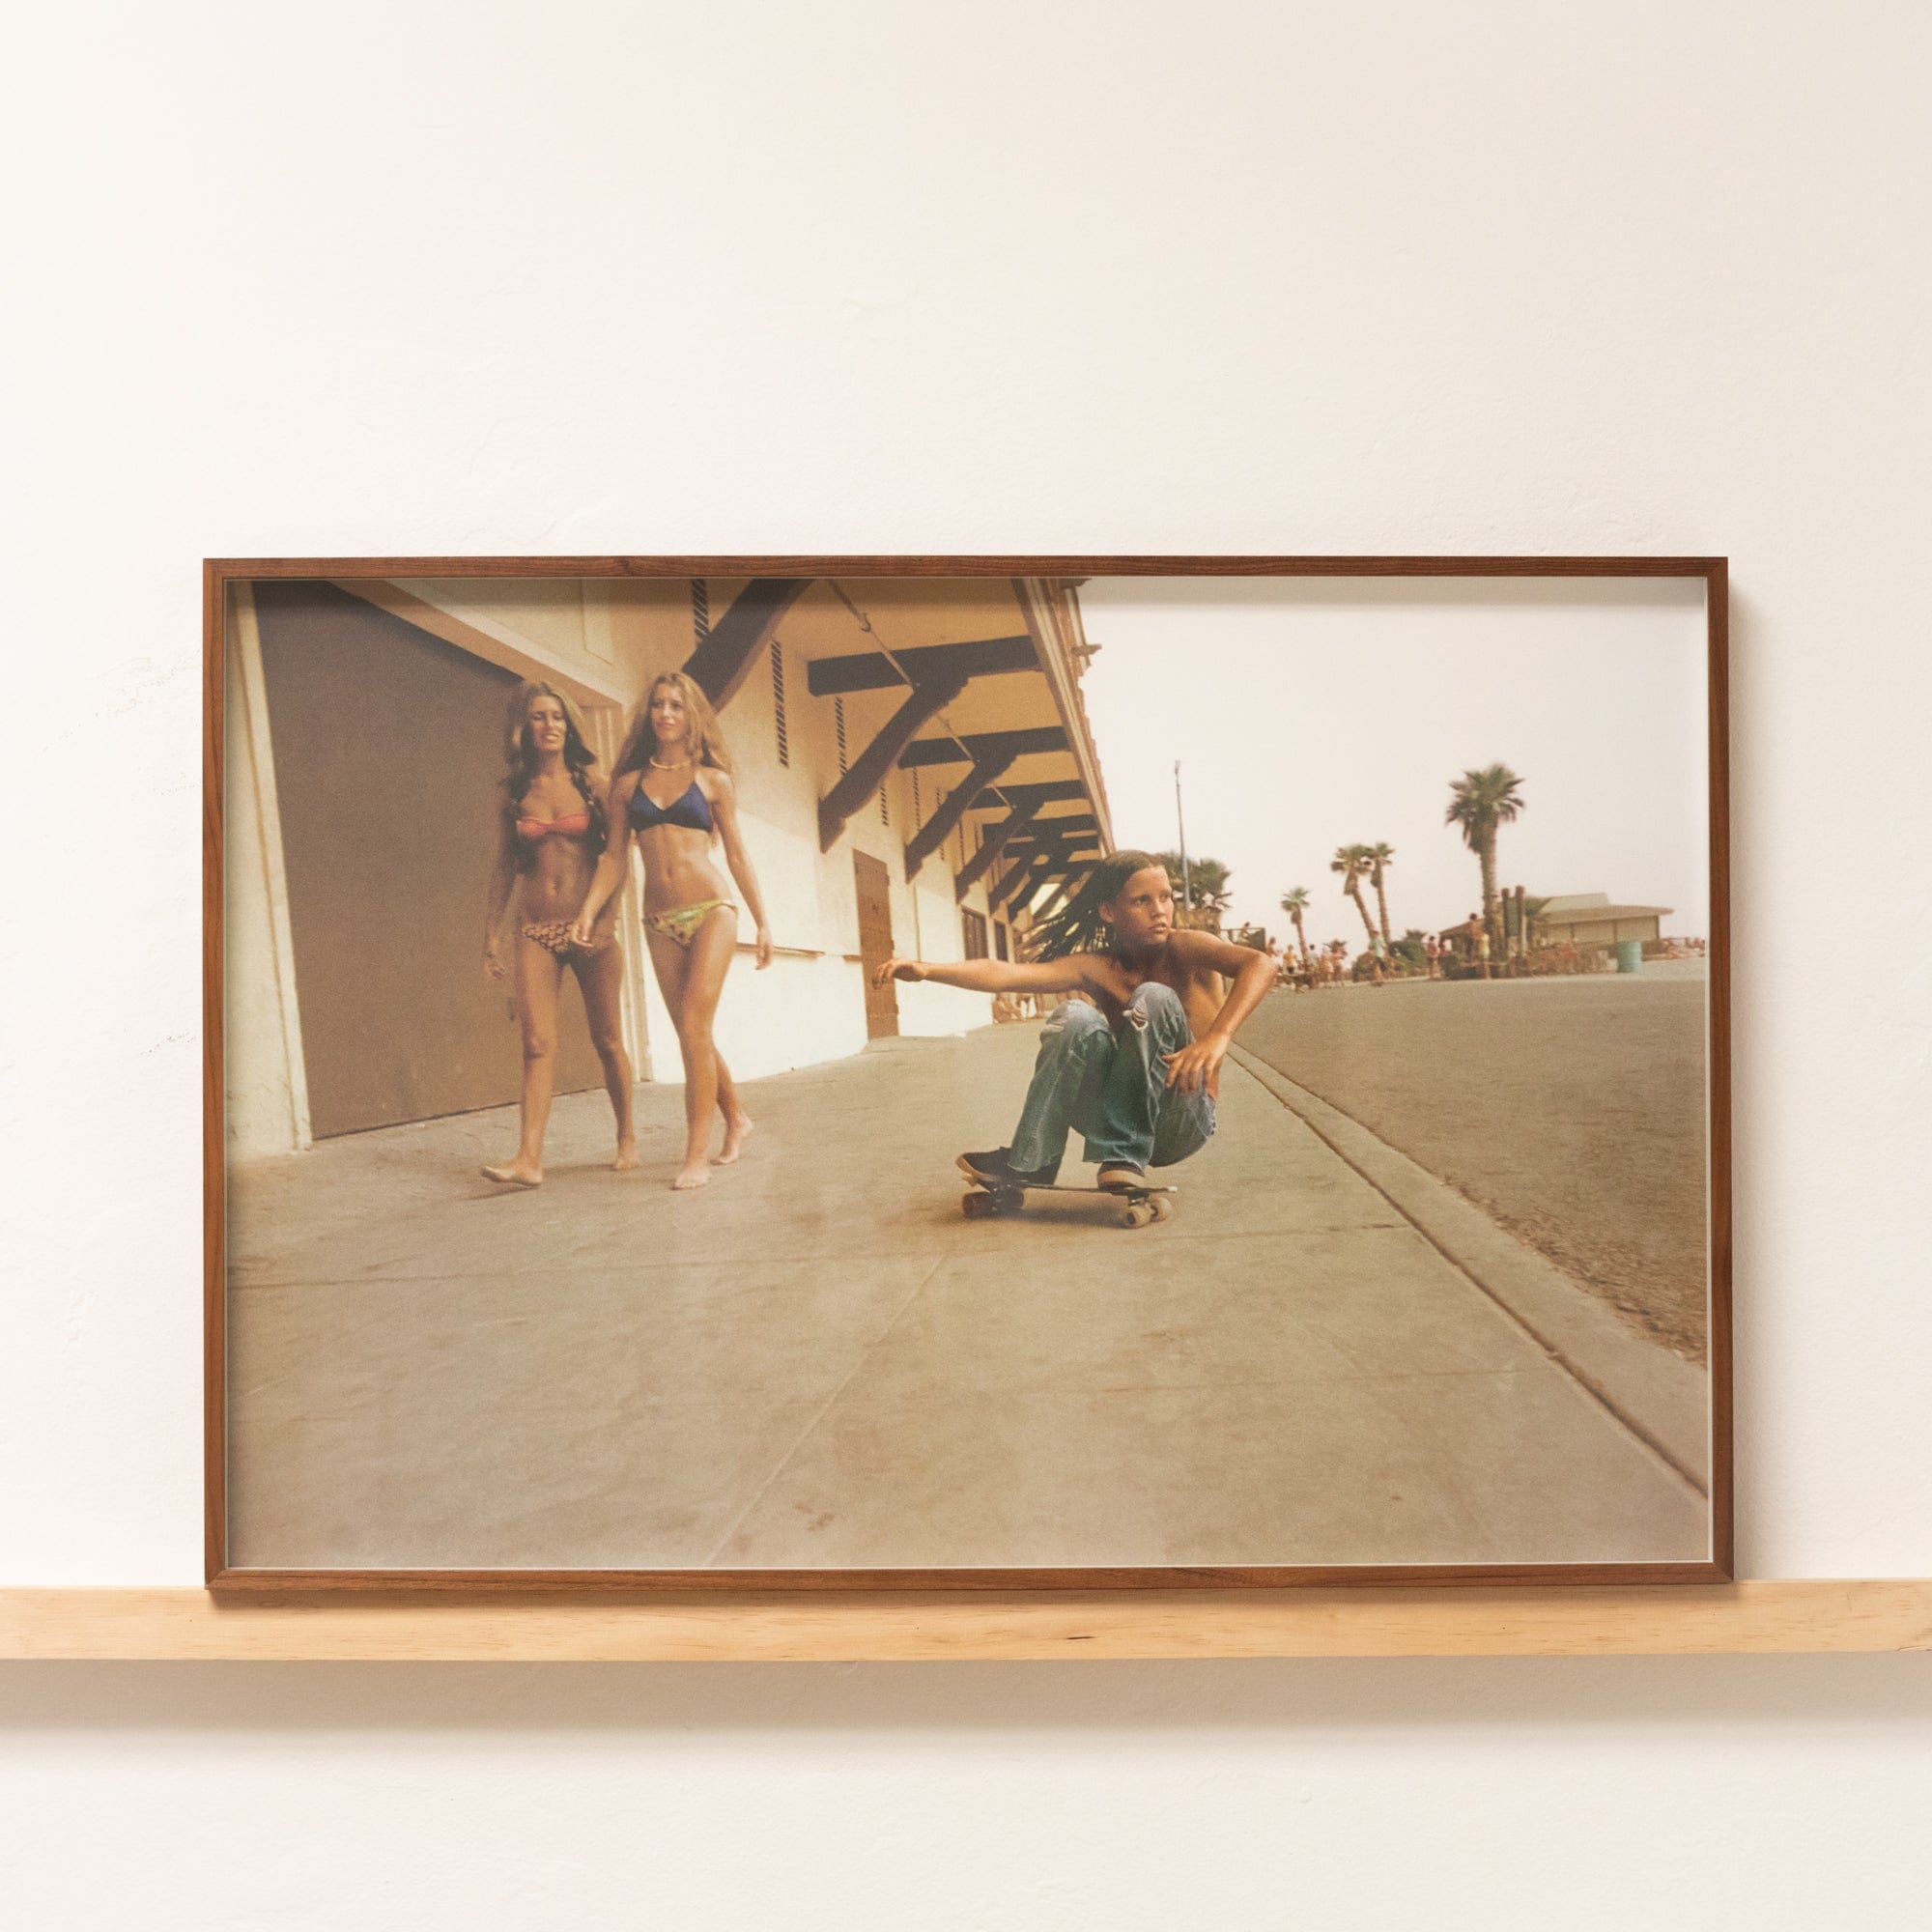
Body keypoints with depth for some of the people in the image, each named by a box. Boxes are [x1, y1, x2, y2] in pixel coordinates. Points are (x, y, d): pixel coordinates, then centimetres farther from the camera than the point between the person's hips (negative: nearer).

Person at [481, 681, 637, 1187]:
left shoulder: (590, 783, 3)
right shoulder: (514, 793, 8)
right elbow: (504, 866, 11)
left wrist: (605, 917, -10)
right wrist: (491, 933, 8)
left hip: (590, 929, -1)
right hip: (535, 932, 1)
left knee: (607, 1039, 6)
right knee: (538, 1043, -9)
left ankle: (627, 1139, 20)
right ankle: (529, 1157, -13)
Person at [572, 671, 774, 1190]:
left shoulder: (712, 780, 5)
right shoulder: (628, 783, 10)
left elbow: (738, 857, 7)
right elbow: (614, 857, 7)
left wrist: (763, 923, 4)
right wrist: (588, 912, -7)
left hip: (710, 912, -3)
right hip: (660, 923, 3)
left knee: (694, 1029, -12)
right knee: (692, 1034, 8)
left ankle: (697, 1153, -9)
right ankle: (736, 1119, 28)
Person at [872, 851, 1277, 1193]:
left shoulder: (1183, 947, -7)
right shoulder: (1095, 968, 1)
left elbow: (1260, 964, -27)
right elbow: (1007, 974, -12)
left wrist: (1216, 1038, -42)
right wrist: (928, 970, -27)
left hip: (1183, 1124, -2)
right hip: (1115, 1120, 3)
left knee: (1155, 998, -25)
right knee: (1076, 1017, -23)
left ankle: (1125, 1158, -21)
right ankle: (1029, 1163, -15)